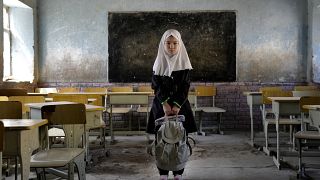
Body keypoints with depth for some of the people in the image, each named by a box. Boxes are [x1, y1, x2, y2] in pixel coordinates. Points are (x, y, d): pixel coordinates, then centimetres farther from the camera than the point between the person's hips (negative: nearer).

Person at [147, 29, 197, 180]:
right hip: (161, 104, 0)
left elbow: (185, 87, -5)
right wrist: (165, 104, -20)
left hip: (180, 104, 0)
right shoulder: (159, 62, 2)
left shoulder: (183, 62, 0)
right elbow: (156, 86, -6)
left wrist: (177, 105, -18)